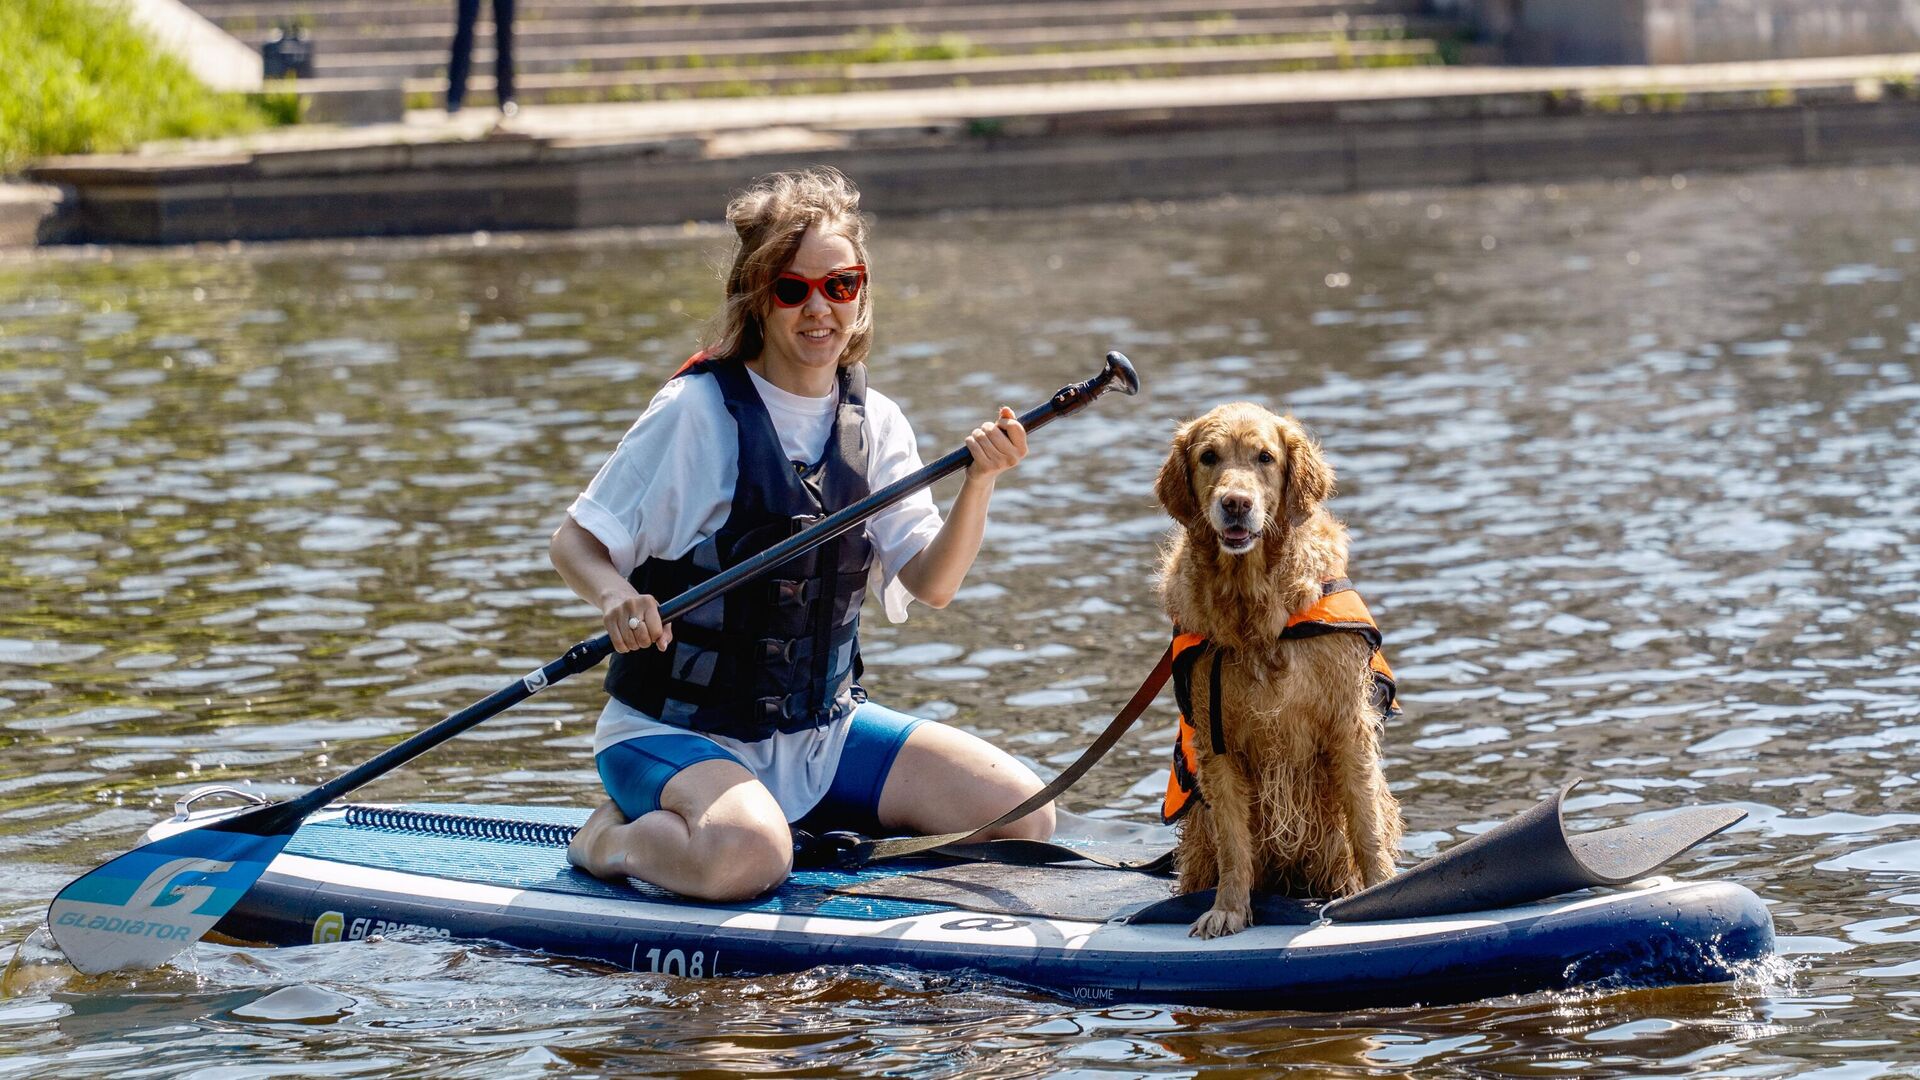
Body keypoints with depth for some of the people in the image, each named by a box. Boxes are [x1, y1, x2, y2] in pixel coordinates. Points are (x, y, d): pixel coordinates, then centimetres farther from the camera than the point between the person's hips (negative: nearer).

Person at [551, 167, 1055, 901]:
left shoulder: (875, 423, 4)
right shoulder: (698, 411, -12)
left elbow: (930, 585, -4)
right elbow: (574, 542, -9)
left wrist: (978, 485, -22)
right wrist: (615, 598, -31)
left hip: (824, 731, 6)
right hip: (680, 731, -6)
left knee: (1025, 814, -7)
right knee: (744, 857, -37)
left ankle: (817, 836, 9)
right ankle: (613, 840, -4)